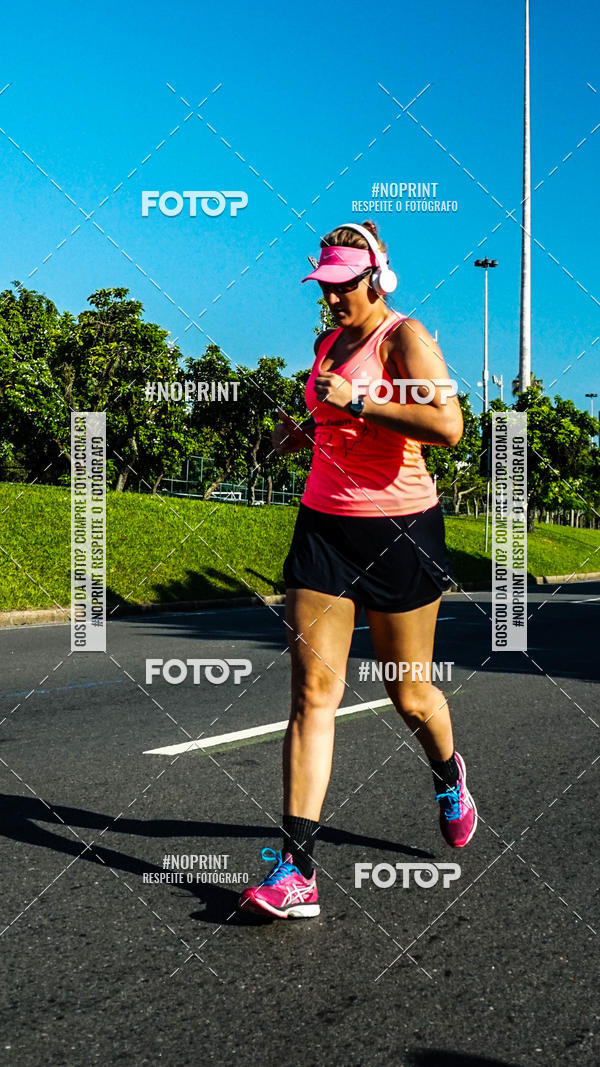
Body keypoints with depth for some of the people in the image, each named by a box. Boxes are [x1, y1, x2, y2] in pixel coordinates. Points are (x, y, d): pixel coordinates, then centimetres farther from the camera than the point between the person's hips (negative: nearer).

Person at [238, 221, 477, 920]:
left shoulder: (405, 337, -8)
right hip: (323, 523, 5)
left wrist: (355, 402, -22)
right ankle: (295, 869, -7)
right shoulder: (327, 344, 13)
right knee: (312, 689, -6)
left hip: (400, 530, -5)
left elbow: (447, 425, -24)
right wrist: (305, 431, 10)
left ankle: (449, 775, 43)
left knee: (409, 694, 8)